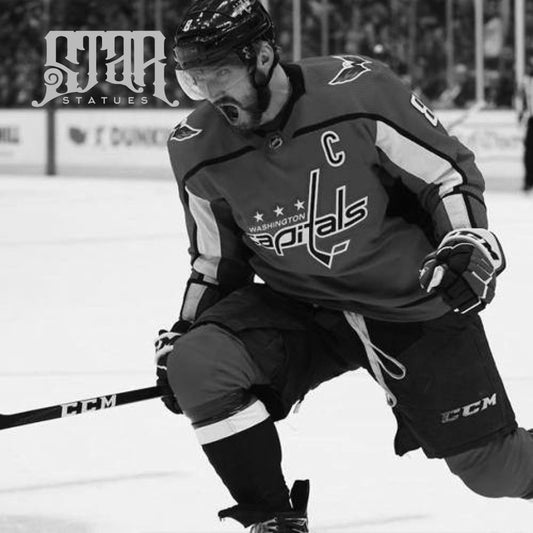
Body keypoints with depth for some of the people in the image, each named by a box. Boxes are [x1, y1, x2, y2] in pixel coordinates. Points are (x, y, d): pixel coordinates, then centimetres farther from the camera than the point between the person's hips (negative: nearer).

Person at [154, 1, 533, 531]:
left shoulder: (357, 90, -20)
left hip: (411, 301, -3)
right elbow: (216, 262, 9)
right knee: (194, 367, -24)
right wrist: (181, 334, 1)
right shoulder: (198, 150, -8)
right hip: (294, 305, 3)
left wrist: (470, 244, -20)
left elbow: (448, 170, -7)